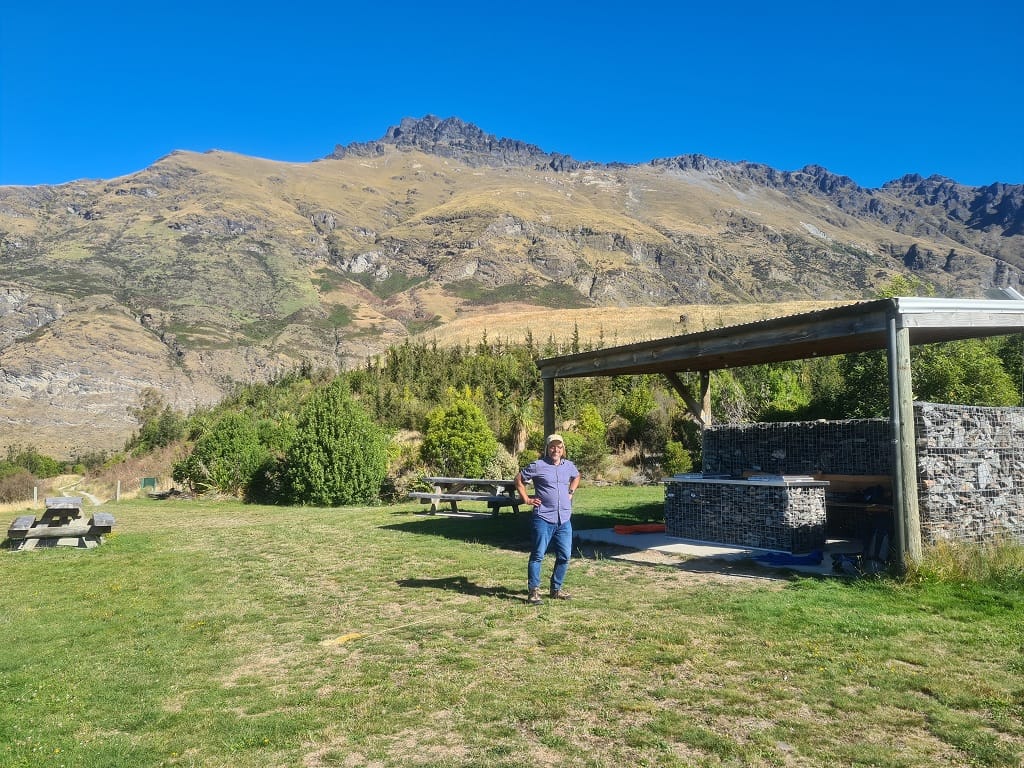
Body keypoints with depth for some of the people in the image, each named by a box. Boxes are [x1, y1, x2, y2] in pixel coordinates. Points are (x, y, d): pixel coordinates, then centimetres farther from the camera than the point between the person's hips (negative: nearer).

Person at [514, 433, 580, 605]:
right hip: (543, 519, -6)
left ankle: (556, 589, 23)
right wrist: (526, 499, -1)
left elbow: (576, 477, 33)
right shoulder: (538, 466, -6)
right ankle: (534, 591, 3)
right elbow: (519, 479, 3)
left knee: (564, 556, 9)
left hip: (564, 520, 6)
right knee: (538, 555, -4)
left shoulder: (569, 466, 10)